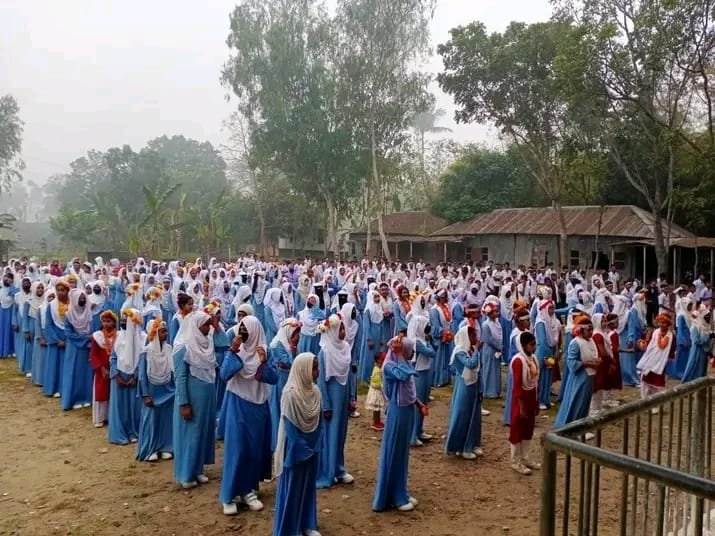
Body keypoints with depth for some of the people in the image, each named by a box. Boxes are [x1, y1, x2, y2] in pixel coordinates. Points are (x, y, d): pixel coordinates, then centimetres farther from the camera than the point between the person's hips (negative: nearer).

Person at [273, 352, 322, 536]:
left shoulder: (315, 391, -1)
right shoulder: (290, 394, -22)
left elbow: (317, 423, 6)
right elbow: (290, 428, -19)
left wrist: (315, 447, 3)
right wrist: (302, 450, -14)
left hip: (310, 447, 7)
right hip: (295, 448, -7)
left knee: (308, 485, 17)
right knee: (292, 487, 7)